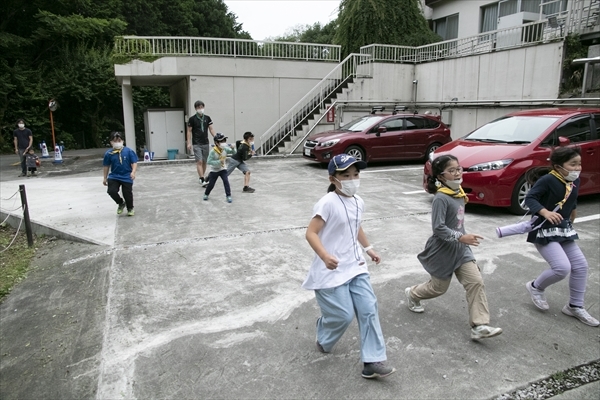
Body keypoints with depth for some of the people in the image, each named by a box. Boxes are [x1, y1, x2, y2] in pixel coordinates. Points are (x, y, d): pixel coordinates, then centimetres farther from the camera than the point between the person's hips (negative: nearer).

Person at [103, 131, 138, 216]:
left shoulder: (129, 151, -8)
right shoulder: (109, 153, -2)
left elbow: (134, 163, -6)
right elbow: (106, 166, 7)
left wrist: (133, 172, -22)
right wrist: (105, 178, 10)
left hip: (127, 177, -2)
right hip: (114, 176, 2)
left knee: (127, 194, 2)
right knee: (111, 191, -14)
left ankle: (130, 209, 31)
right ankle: (121, 203, 17)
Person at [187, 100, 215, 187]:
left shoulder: (207, 118, 7)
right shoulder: (192, 119, -3)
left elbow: (211, 129, 5)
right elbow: (189, 131, -1)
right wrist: (189, 143, -8)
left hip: (206, 143, 4)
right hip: (196, 144, -4)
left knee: (204, 162, 9)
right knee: (199, 161, -11)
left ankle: (201, 178, 23)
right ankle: (202, 180, -13)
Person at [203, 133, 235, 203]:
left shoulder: (225, 149, -12)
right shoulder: (213, 151, -26)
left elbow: (234, 153, -3)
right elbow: (209, 161, -28)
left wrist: (233, 149, -26)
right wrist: (219, 161, -36)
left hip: (223, 169, 3)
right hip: (214, 170, -2)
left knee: (226, 181, -13)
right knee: (211, 184, 8)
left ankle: (228, 196, -3)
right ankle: (206, 194, 35)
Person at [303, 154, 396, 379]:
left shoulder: (358, 202, 6)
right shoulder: (328, 203, -19)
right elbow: (311, 233, -23)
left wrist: (368, 248, 24)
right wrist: (325, 256, -36)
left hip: (355, 267, 8)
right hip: (332, 271, -7)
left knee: (369, 309, 2)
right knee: (344, 315, -2)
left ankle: (373, 361, 12)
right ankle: (323, 339, 32)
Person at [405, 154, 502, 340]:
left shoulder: (459, 194, 4)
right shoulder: (441, 198, -23)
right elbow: (438, 228, -28)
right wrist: (461, 237, -34)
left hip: (460, 250, 7)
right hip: (442, 251, -7)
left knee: (476, 282, -4)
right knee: (439, 287, 12)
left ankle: (479, 326, 2)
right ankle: (412, 294, 41)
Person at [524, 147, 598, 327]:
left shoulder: (575, 181, 3)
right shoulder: (547, 180, -20)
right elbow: (529, 198, -24)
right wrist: (545, 212, -36)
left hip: (563, 229, 8)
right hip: (544, 231, -8)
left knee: (581, 265, 8)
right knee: (562, 268, -17)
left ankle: (575, 306, 23)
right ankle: (536, 287, 13)